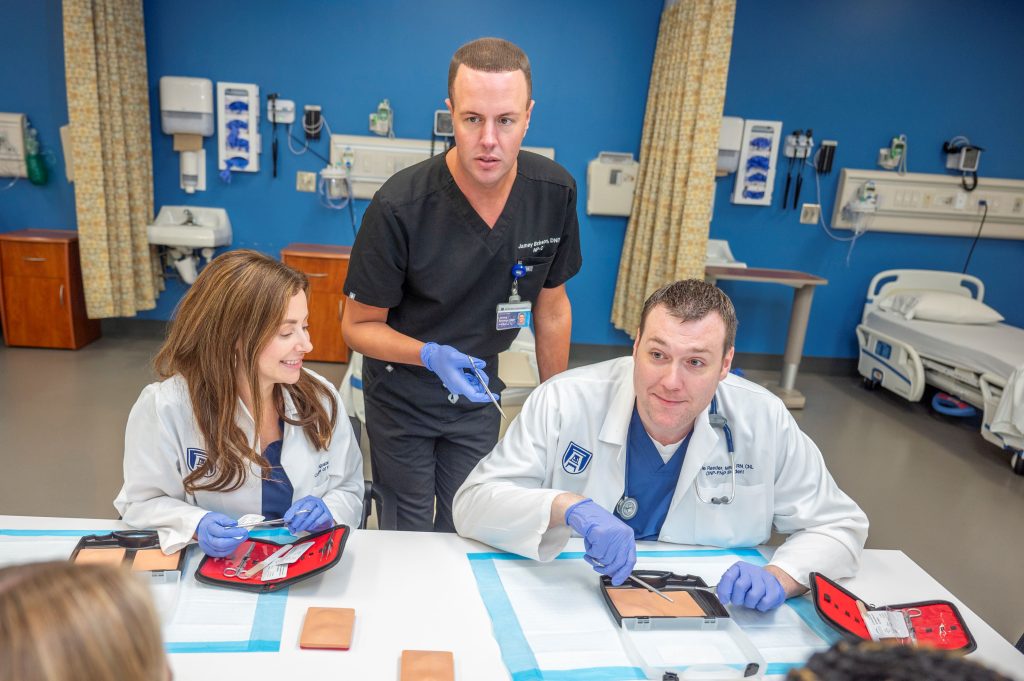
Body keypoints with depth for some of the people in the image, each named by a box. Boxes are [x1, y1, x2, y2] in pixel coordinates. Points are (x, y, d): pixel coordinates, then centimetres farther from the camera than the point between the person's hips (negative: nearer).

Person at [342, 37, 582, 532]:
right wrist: (431, 356, -33)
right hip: (401, 393, -3)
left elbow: (551, 306, 0)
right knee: (408, 532, 11)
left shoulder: (555, 193, -13)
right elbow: (359, 326, -14)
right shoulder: (399, 207, -26)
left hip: (478, 390, 3)